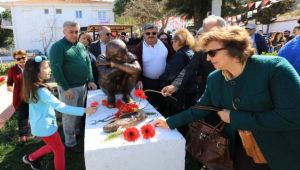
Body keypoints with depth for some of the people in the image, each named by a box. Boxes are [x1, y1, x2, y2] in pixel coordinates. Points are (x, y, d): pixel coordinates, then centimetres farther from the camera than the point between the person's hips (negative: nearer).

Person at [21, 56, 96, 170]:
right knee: (60, 150, 9)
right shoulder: (41, 91, -30)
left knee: (52, 147, 29)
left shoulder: (34, 88, 0)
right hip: (45, 127, -9)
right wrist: (84, 110, -39)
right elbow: (61, 107, -37)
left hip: (39, 125, 9)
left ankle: (30, 158, 45)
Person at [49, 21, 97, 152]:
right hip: (69, 88, -6)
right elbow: (55, 68, -17)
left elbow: (88, 63, 14)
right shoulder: (58, 47, -11)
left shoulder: (81, 46, 10)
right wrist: (66, 88, -19)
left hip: (83, 86, 7)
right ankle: (70, 143, 19)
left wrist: (90, 80, 5)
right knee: (69, 115, 4)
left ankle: (77, 132, 41)